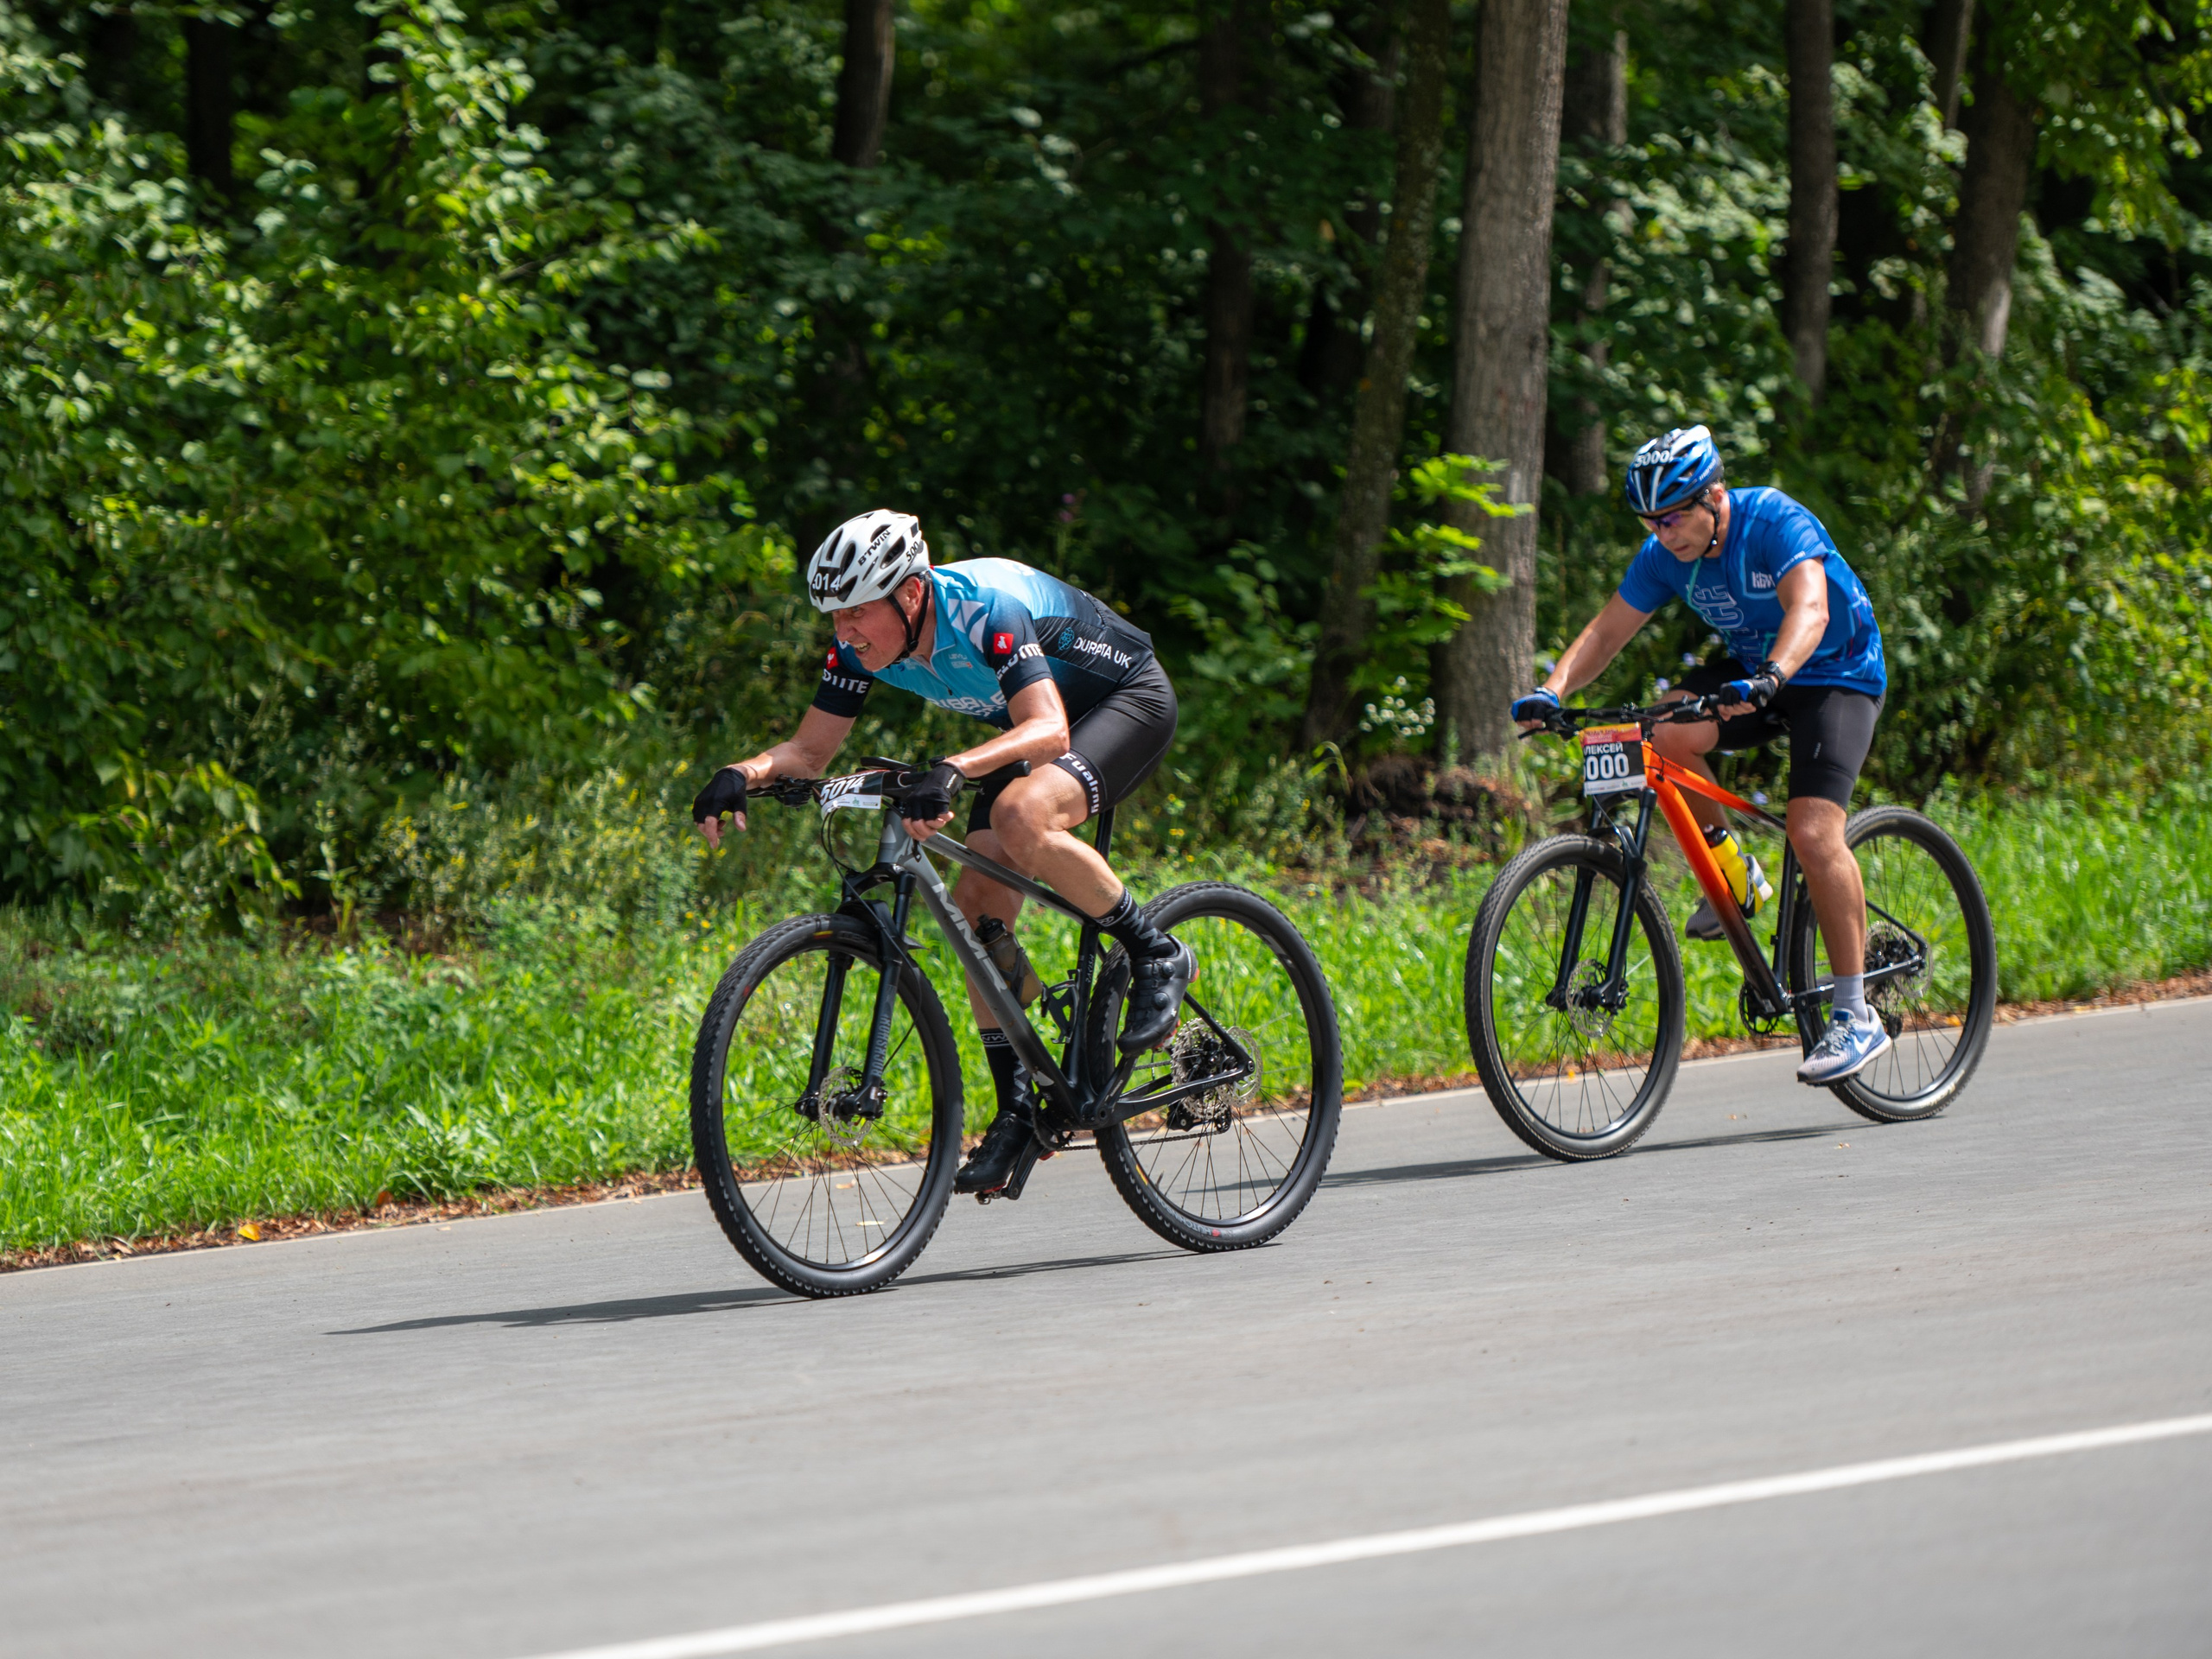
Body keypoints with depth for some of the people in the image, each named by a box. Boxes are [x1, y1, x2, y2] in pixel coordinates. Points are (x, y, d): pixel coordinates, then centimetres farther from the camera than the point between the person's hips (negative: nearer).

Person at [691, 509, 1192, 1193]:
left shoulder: (985, 611, -36)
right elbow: (809, 751, -9)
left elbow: (1048, 730, -47)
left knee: (1021, 815, -35)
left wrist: (954, 772, -62)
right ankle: (1017, 1109, 3)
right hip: (1032, 719, 8)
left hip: (1128, 699, -8)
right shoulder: (865, 643, -15)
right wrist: (743, 773, -30)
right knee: (979, 903, -7)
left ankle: (1156, 956, -16)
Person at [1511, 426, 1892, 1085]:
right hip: (1750, 670, 6)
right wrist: (1552, 690, -26)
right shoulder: (1665, 554, -9)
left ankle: (1855, 1017, -17)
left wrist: (1766, 679, -60)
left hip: (1837, 677, -6)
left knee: (1814, 831, -23)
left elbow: (1810, 609, -42)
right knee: (1666, 731, -25)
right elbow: (1607, 630, -7)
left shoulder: (1777, 523, -27)